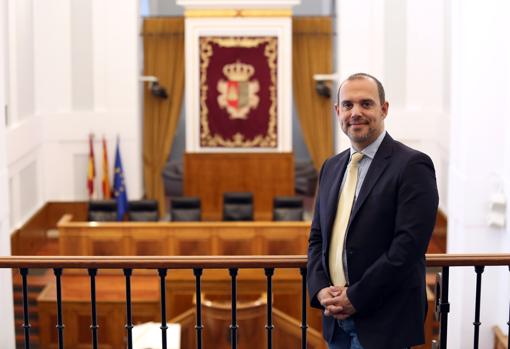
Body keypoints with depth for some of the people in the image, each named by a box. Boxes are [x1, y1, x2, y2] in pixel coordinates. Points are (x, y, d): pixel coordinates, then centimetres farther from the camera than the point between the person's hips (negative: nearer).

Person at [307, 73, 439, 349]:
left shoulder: (412, 165, -10)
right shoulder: (331, 167, 12)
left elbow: (409, 246, -17)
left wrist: (356, 297, -15)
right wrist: (321, 290, -2)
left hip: (383, 323, -6)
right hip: (337, 318, 6)